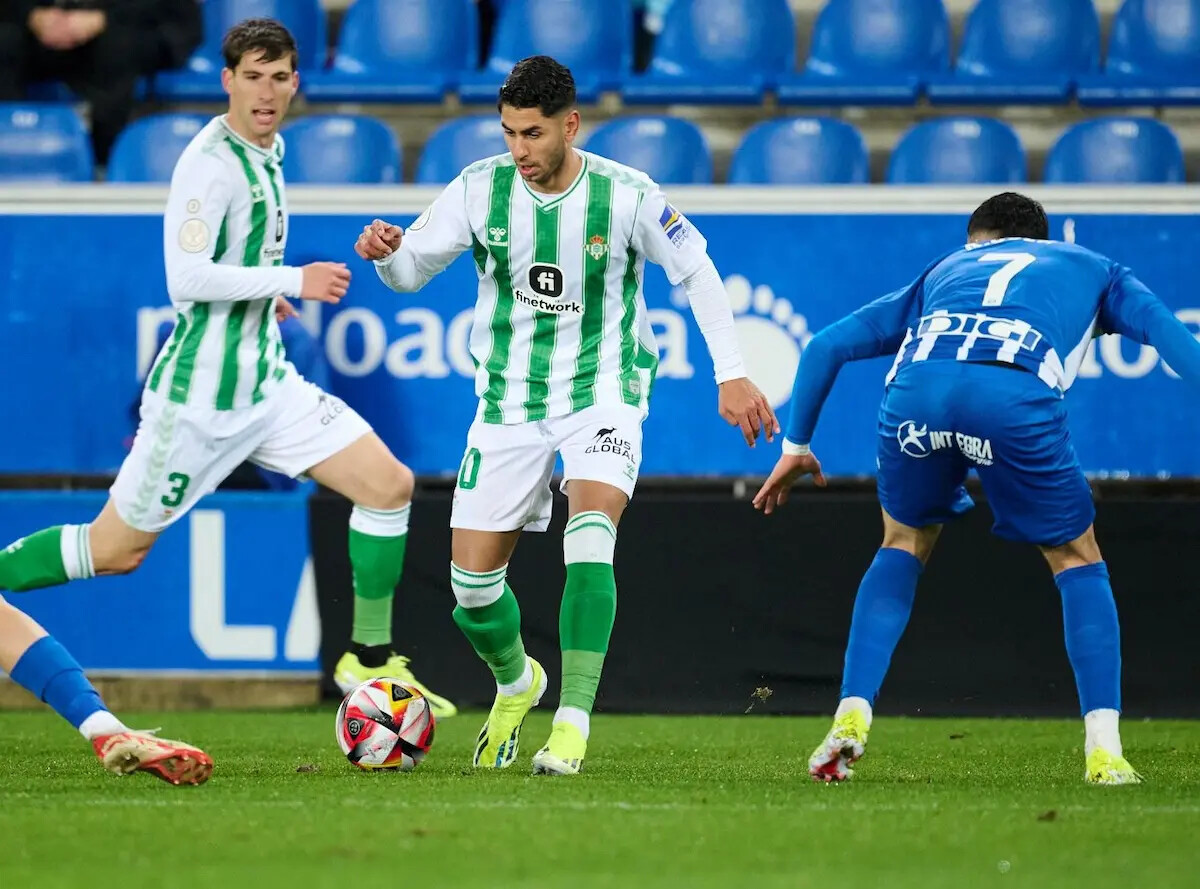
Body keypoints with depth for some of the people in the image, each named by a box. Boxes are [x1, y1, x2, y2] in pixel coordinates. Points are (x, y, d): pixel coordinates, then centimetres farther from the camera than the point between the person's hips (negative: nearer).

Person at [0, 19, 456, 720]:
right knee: (115, 551, 0)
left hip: (268, 384, 8)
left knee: (389, 485, -2)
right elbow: (186, 278, -26)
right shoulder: (211, 163, -19)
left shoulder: (268, 148, 9)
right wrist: (292, 281, -24)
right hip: (202, 393, -8)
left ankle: (371, 660, 7)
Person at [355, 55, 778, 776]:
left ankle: (574, 720, -27)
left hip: (603, 392, -3)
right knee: (472, 577, 1)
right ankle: (515, 683, 34)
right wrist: (385, 253, -23)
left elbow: (698, 272, -1)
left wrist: (732, 375, -5)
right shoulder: (480, 189, -8)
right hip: (510, 400, 3)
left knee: (590, 532, -29)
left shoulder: (627, 196, -13)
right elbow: (412, 271, 0)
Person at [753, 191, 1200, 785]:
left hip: (916, 388, 2)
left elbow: (828, 345, 36)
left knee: (904, 546, 29)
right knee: (1077, 560, 18)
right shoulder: (1091, 269, 37)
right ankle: (1103, 752, 8)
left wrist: (796, 444, 44)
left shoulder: (945, 270, 41)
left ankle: (850, 718, 17)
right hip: (1015, 395, -2)